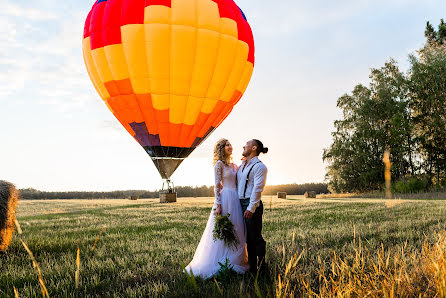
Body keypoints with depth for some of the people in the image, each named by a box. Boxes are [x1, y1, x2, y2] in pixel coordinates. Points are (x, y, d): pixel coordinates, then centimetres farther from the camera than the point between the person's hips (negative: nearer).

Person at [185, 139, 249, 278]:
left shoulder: (234, 166, 17)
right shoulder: (219, 164, -5)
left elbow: (238, 183, 16)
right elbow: (217, 185, -9)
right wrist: (218, 205, -17)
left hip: (236, 199, 8)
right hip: (225, 198, -8)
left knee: (237, 232, 10)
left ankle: (235, 262, 20)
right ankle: (221, 265, 4)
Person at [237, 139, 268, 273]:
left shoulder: (259, 166, -9)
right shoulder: (242, 165, 17)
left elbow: (257, 189, -16)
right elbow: (236, 184, 21)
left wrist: (251, 208, -21)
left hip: (252, 205, -8)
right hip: (241, 203, 8)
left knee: (255, 237, -2)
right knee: (248, 237, 13)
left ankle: (261, 267, 8)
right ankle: (252, 266, 23)